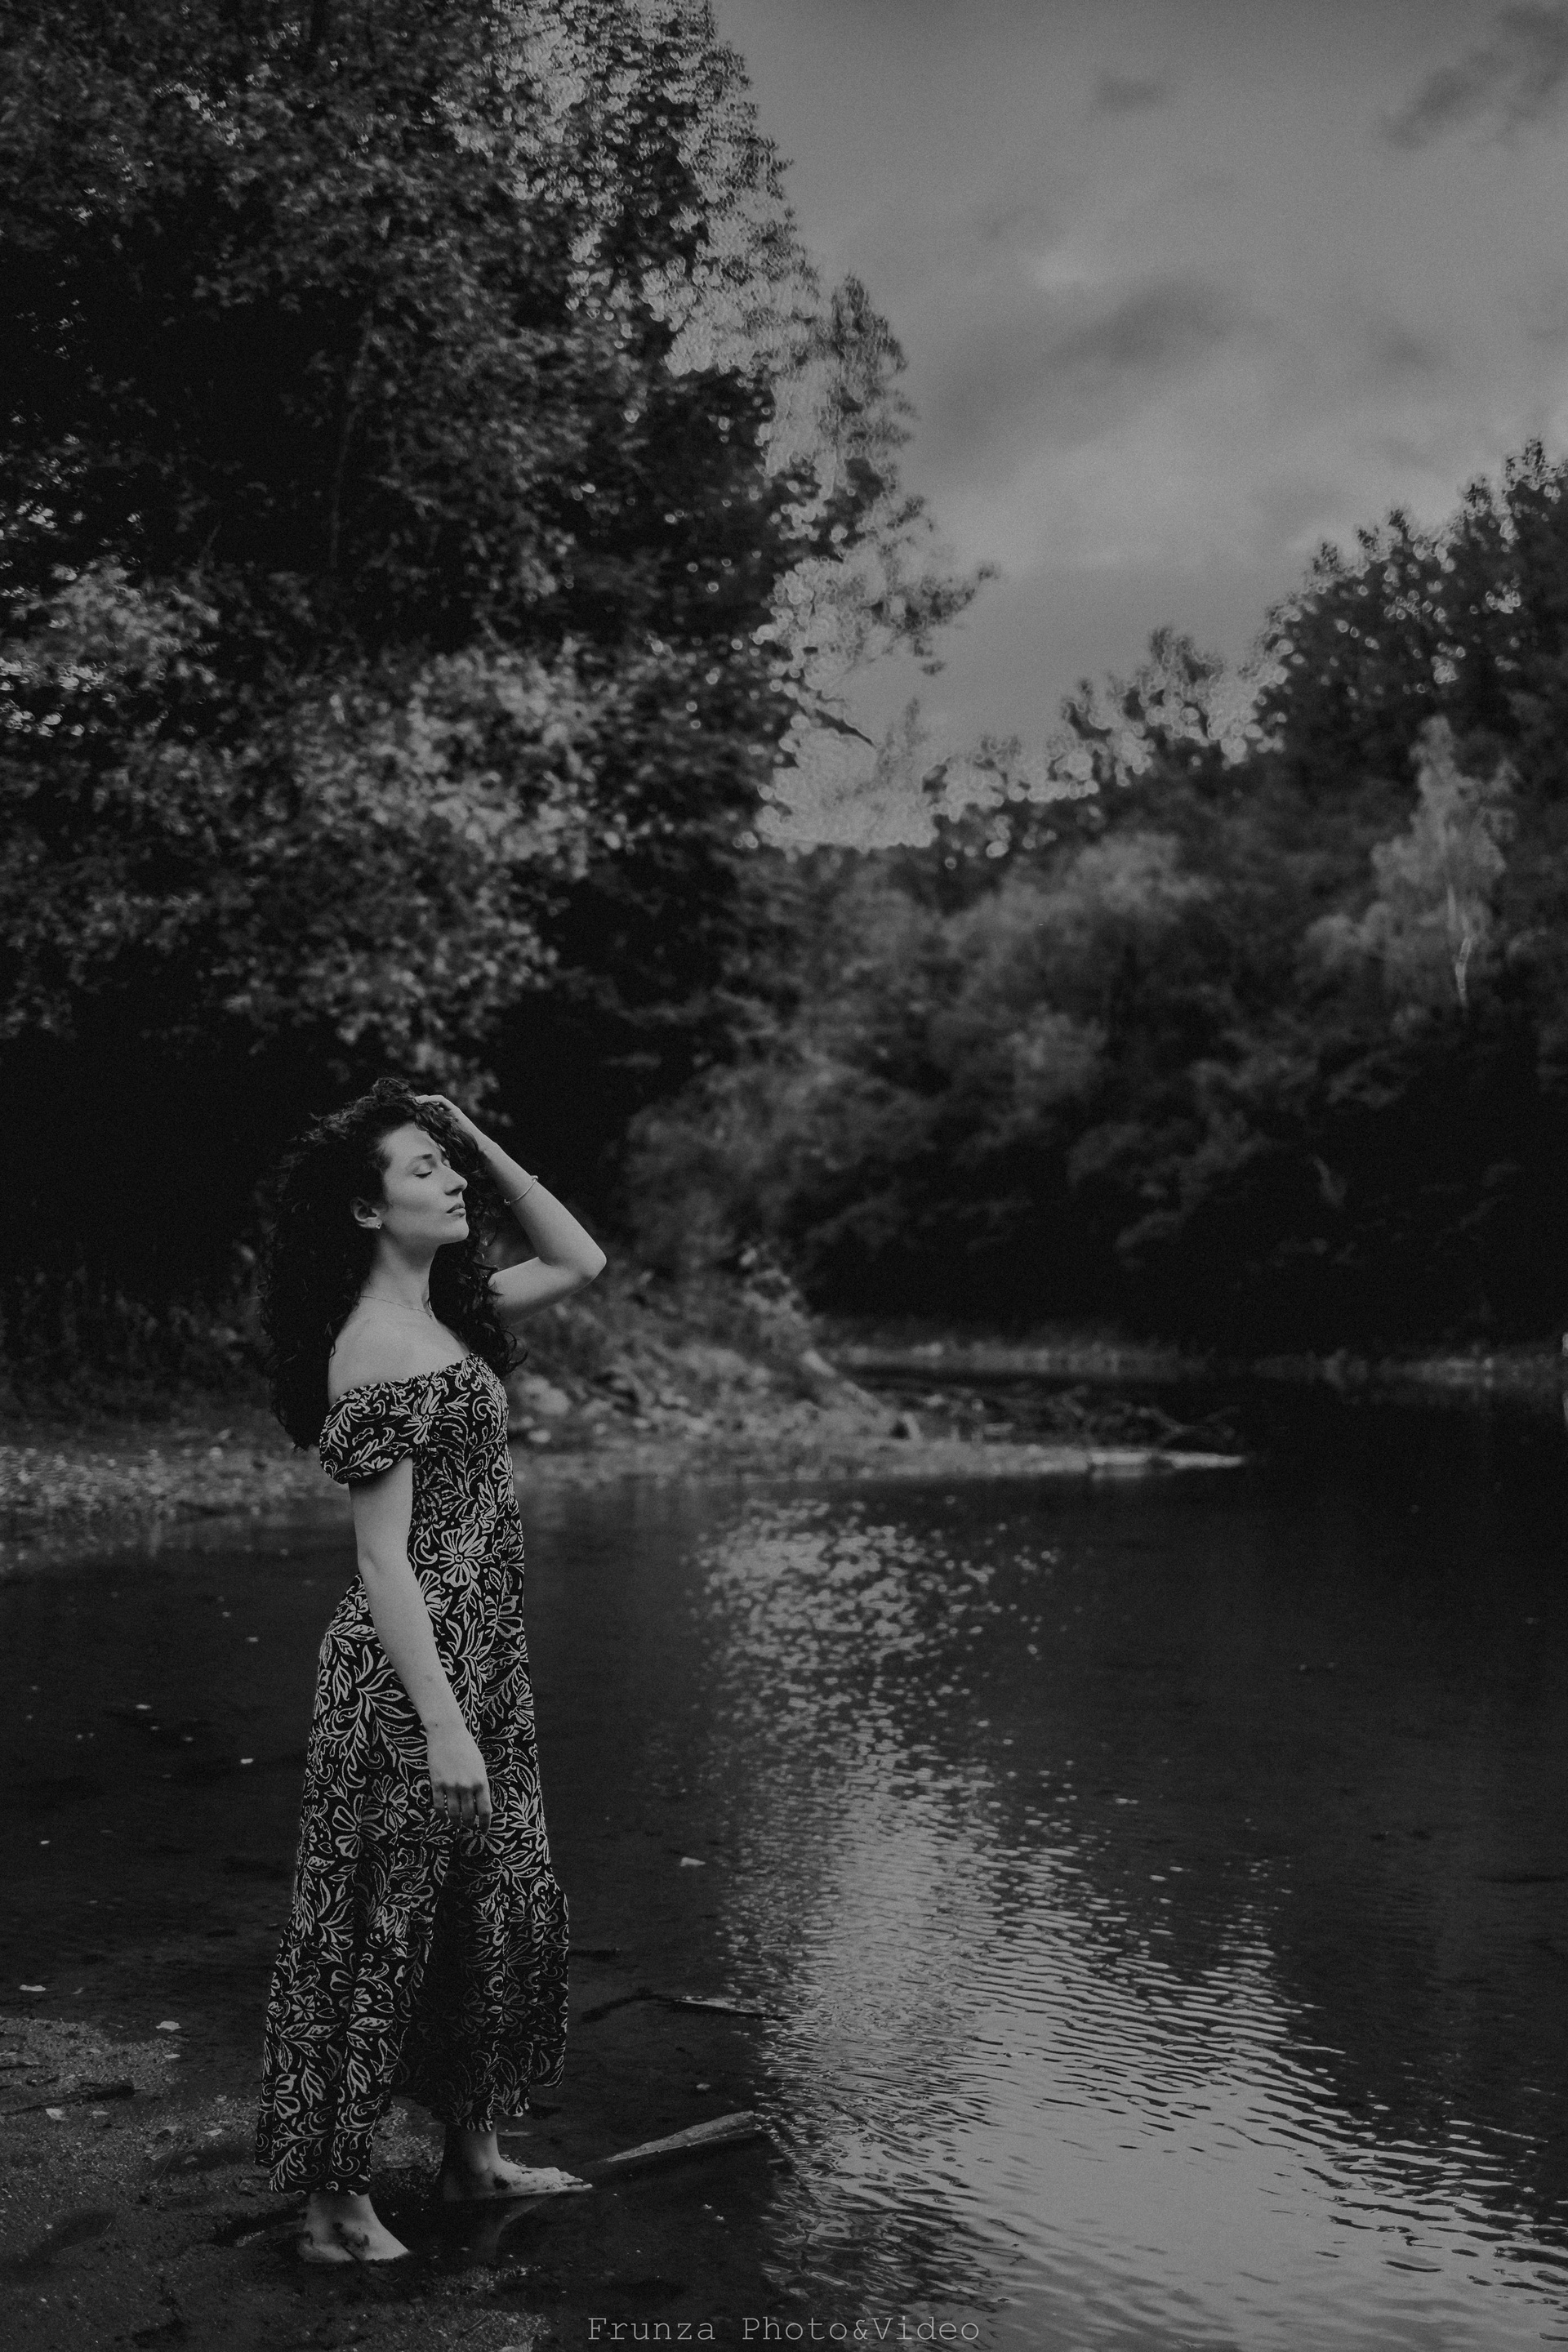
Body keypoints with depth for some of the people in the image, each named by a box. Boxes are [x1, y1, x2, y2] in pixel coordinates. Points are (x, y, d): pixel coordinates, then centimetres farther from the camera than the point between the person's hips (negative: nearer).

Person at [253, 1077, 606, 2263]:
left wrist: (485, 1143, 7)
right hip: (414, 1668, -9)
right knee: (382, 1926, 3)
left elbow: (581, 1261, 17)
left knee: (511, 1902, 16)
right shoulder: (376, 1350, -18)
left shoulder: (450, 1311, 8)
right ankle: (334, 2200, 18)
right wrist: (440, 1722, -21)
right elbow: (384, 1560, -20)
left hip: (486, 1660, 9)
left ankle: (474, 2148, 33)